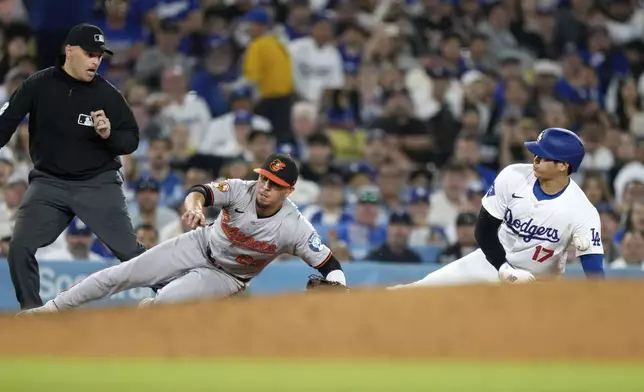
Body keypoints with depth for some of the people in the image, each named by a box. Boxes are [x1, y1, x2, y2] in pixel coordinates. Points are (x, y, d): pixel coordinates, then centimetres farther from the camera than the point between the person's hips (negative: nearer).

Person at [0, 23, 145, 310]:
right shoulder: (38, 86, -5)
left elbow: (131, 140, -2)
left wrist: (109, 135, -23)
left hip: (98, 183, -1)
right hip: (49, 183, 1)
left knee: (129, 250, -6)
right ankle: (31, 311, 6)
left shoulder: (107, 94, -6)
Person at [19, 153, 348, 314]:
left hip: (227, 278, -2)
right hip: (201, 245, 2)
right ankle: (52, 309, 7)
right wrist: (194, 202, -62)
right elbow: (202, 191, -38)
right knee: (123, 274, -4)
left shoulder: (294, 228, -27)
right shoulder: (241, 190, -23)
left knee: (161, 302, -25)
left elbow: (329, 265, -23)